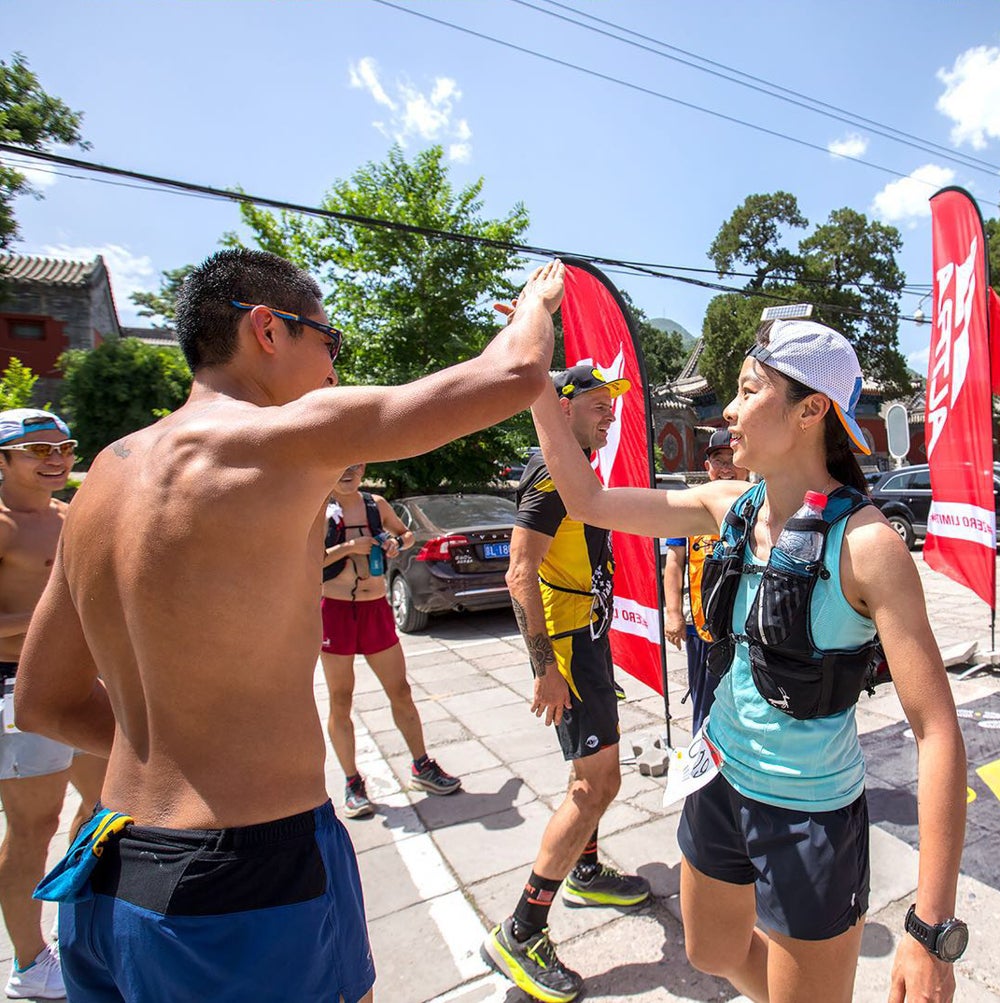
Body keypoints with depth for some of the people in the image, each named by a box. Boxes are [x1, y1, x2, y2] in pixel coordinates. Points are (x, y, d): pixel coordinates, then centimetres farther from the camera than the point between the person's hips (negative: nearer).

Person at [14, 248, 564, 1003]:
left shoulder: (107, 474, 4)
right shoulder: (287, 439, -19)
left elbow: (45, 701, 10)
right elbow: (515, 374, -15)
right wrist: (540, 298, 7)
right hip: (251, 885, -7)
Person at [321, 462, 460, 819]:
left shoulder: (376, 504, 5)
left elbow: (406, 533, 21)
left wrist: (398, 542, -1)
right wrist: (349, 547, -20)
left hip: (376, 608, 3)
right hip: (335, 611, -3)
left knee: (401, 692, 10)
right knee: (340, 701, 7)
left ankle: (422, 767, 26)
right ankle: (352, 783, 24)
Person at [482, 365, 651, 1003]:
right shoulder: (552, 476, -17)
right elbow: (520, 574, -24)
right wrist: (546, 667, -25)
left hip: (589, 637, 10)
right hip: (567, 644, -10)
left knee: (599, 772, 21)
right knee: (595, 783, -7)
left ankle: (586, 874, 42)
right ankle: (520, 934, 6)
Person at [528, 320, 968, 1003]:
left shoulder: (866, 545, -23)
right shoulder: (729, 506, -6)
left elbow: (937, 730, -23)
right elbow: (587, 499, -3)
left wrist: (932, 930, -22)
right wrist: (536, 383, -6)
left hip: (811, 818, -5)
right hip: (722, 786, 6)